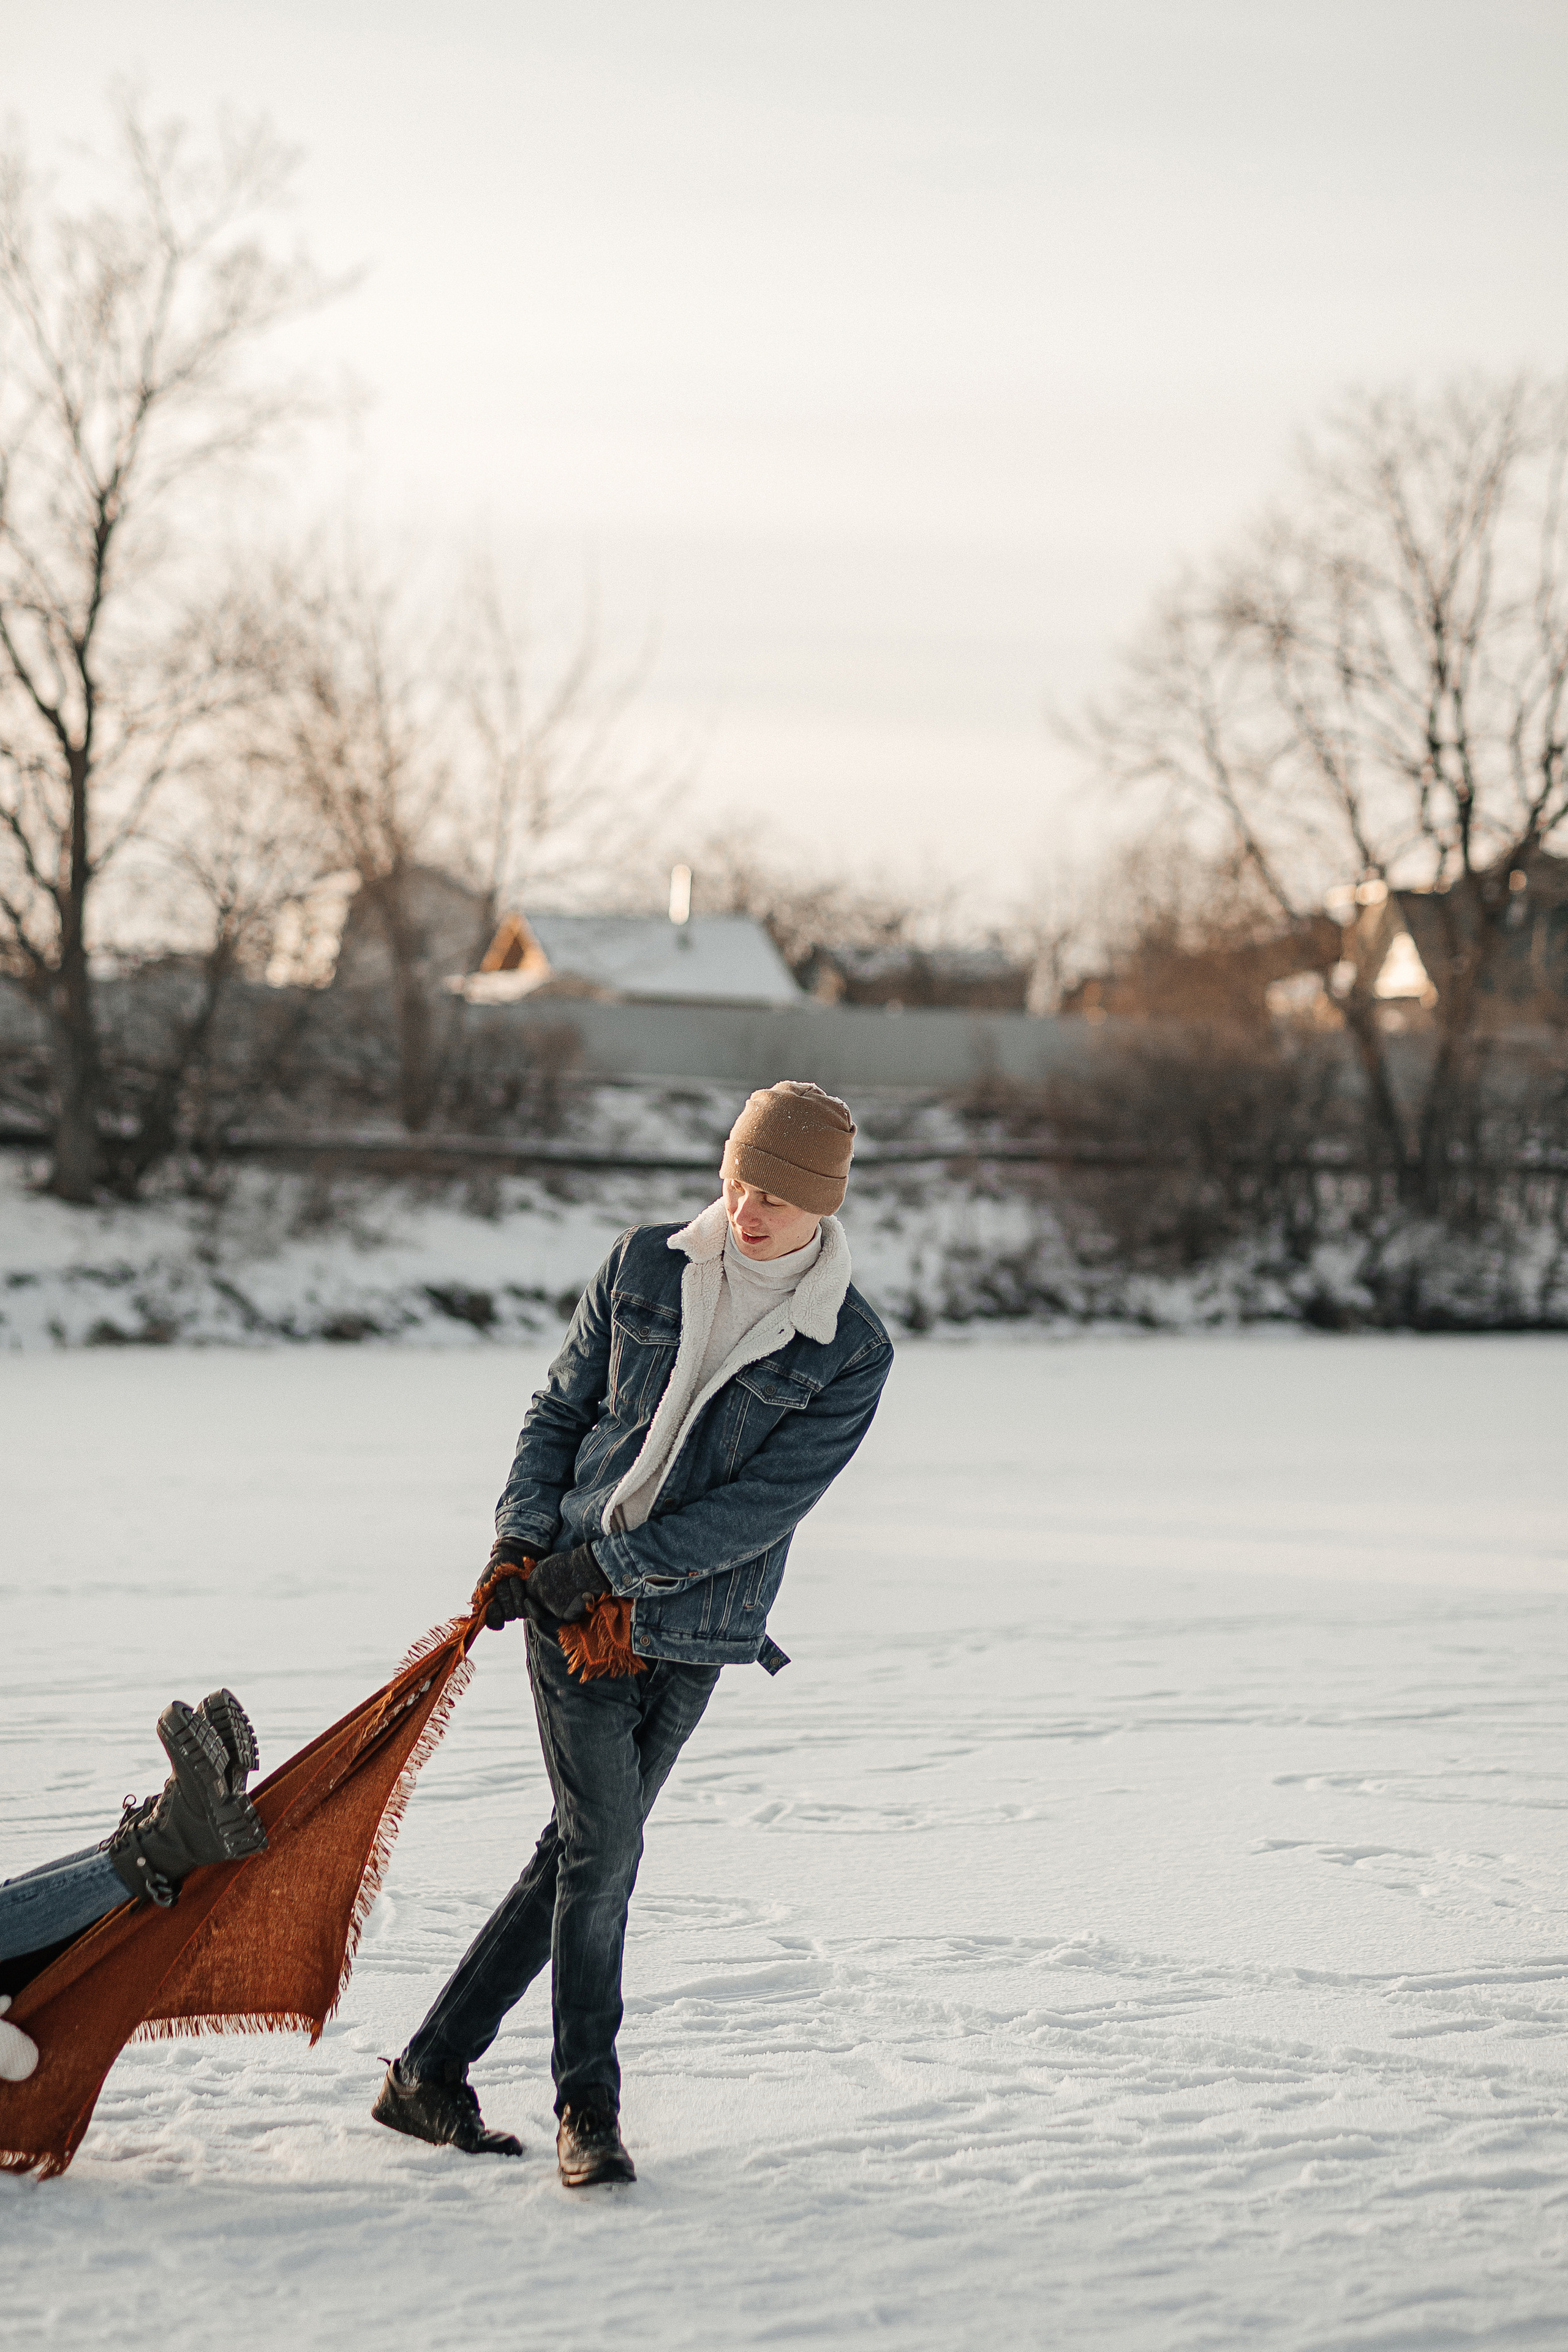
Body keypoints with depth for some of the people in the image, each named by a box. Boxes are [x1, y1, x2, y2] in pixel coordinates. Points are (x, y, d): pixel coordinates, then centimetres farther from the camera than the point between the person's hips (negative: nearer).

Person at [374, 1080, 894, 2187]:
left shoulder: (853, 1350, -5)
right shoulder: (646, 1266, 1)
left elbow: (767, 1502, -12)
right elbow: (562, 1407, 11)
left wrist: (610, 1561, -17)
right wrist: (523, 1534, -4)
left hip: (695, 1630, 1)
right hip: (569, 1597, 0)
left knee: (582, 1852, 4)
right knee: (603, 1849, -8)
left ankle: (432, 2074, 17)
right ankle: (588, 2107, 5)